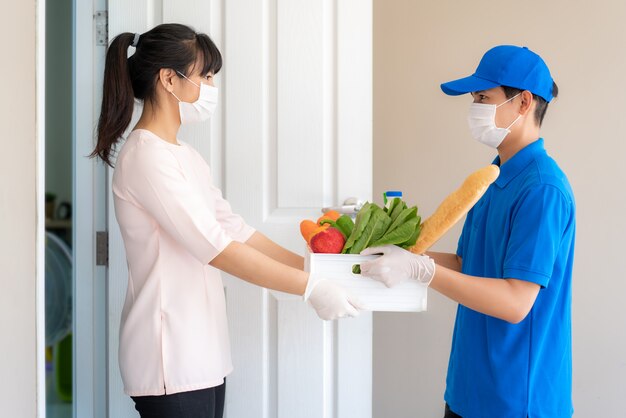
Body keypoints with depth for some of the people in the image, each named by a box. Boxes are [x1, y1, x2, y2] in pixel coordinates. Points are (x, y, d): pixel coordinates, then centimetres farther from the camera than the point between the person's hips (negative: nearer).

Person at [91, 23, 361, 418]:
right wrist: (311, 287, -19)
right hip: (170, 359, -9)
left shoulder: (185, 156, 14)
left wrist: (314, 268, 2)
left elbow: (235, 229, 10)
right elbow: (216, 247, -21)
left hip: (201, 353, 9)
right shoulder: (146, 156, -16)